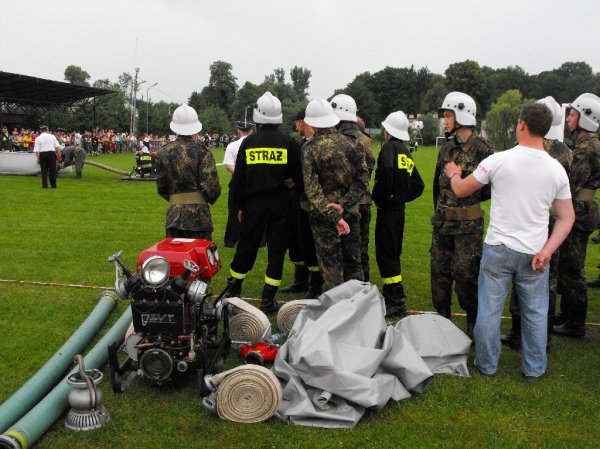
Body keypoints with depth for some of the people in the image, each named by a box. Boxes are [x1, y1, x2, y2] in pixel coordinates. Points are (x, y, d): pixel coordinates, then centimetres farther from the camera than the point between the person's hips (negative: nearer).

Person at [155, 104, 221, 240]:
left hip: (173, 214, 4)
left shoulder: (163, 152, 4)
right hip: (198, 215, -4)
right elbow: (212, 186, -11)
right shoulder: (202, 152, -9)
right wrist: (210, 198, 10)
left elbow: (161, 187, 9)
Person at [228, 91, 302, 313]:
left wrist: (240, 206, 10)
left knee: (245, 248, 14)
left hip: (253, 203, 1)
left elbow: (238, 178, 2)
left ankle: (233, 292, 26)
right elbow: (299, 174, -3)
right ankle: (268, 300, 8)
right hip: (279, 204, -1)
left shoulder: (248, 142, -1)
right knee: (276, 251, 6)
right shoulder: (289, 142, -5)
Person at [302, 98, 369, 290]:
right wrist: (344, 204, -11)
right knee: (353, 262, 16)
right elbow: (363, 179, -5)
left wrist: (335, 218, -18)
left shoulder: (309, 149, -10)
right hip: (350, 213, 4)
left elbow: (312, 190, -17)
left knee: (331, 266, 6)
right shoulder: (350, 144, 0)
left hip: (324, 215, -3)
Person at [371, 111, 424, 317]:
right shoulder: (406, 152, 16)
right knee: (393, 253, 17)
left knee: (385, 254, -6)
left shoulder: (390, 147, -9)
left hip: (387, 209, -9)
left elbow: (386, 171, -30)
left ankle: (397, 301, -5)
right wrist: (402, 196, 13)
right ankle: (390, 295, 27)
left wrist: (380, 196, -18)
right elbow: (418, 185, 20)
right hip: (400, 209, 9)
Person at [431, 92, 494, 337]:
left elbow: (491, 188, -8)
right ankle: (442, 319, 28)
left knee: (465, 275, -2)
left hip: (468, 226, -7)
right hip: (442, 223, 7)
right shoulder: (447, 148, 9)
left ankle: (475, 324, 18)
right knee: (439, 273, 13)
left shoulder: (482, 149, -11)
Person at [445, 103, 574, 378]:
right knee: (535, 313, 15)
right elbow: (567, 217, 1)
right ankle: (534, 368, 28)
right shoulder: (556, 169, -1)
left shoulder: (499, 160, -10)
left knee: (489, 309, 11)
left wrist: (453, 174, 22)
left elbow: (461, 191, 2)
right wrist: (547, 250, -4)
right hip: (534, 253, 2)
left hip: (498, 249, -2)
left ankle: (487, 365, 23)